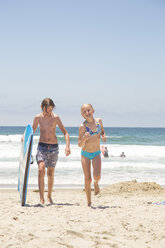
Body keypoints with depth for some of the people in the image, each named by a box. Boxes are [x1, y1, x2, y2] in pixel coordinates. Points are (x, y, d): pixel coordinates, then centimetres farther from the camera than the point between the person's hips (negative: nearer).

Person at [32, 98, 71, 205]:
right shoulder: (38, 117, -1)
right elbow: (32, 131, 15)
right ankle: (42, 198, -19)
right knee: (41, 170, -19)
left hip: (54, 148, 0)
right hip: (42, 147, 0)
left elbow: (65, 133, -3)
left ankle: (49, 196, 27)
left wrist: (67, 146, -16)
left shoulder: (55, 117, -4)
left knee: (51, 173, 8)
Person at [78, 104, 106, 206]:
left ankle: (96, 183, 20)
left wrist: (103, 136, -5)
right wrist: (85, 138, -32)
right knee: (88, 179, -1)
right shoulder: (83, 126, -15)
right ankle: (89, 201, 16)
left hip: (96, 153, 2)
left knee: (97, 176, -17)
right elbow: (80, 145, -12)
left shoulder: (99, 121, -4)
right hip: (85, 154, -2)